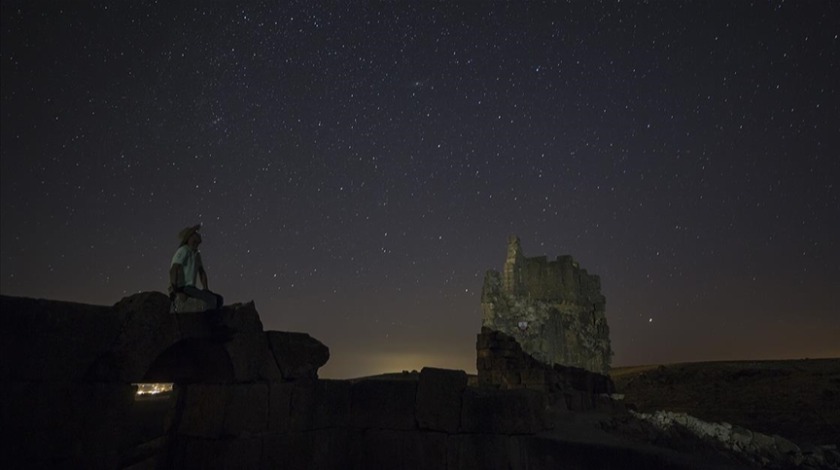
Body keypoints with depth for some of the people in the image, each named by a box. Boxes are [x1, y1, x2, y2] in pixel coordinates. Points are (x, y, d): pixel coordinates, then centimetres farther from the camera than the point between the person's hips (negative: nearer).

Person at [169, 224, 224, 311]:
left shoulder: (197, 254, 16)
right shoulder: (184, 251, -10)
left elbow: (202, 272, 19)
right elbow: (173, 269, -21)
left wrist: (206, 289, 8)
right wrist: (176, 291, -27)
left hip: (190, 288, 9)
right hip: (181, 287, -9)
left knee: (219, 299, 3)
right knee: (211, 299, -23)